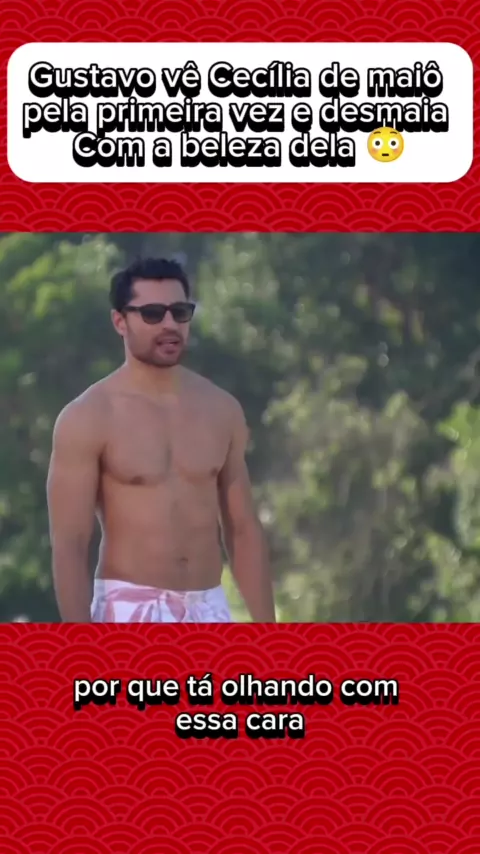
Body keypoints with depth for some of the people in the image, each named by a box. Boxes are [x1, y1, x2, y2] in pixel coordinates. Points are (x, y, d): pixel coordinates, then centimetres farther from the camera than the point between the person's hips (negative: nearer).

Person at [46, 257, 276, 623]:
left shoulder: (221, 410, 9)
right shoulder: (89, 418, -6)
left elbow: (243, 529, 13)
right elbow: (68, 545, -10)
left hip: (209, 613, 5)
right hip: (130, 615, -5)